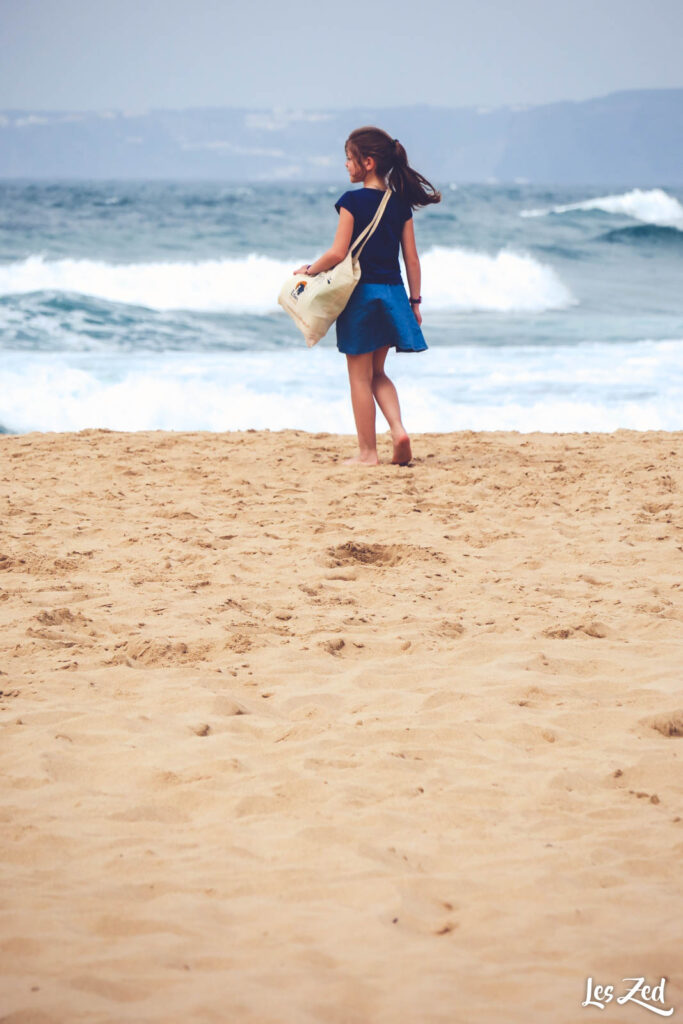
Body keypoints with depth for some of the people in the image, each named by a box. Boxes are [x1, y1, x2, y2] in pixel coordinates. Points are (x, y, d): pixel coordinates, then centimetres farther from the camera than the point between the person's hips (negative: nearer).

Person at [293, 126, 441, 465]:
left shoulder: (353, 201, -11)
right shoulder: (400, 203, 5)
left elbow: (338, 253, -15)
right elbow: (411, 258, 6)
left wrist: (310, 269, 2)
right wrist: (415, 300, 13)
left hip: (361, 292, -5)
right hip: (392, 292, 6)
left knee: (360, 376, 4)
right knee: (377, 373, 19)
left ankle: (367, 452, 7)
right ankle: (398, 429, -2)